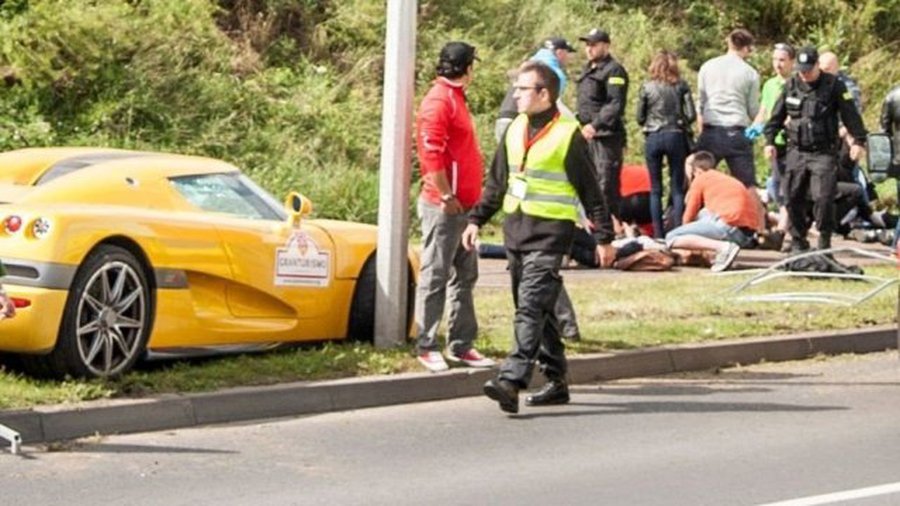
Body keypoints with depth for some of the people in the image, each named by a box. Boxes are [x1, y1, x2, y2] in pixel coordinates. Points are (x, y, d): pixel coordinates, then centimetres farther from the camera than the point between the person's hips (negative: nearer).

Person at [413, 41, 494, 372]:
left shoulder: (454, 98, 18)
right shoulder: (439, 101, -13)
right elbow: (431, 153, -21)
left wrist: (472, 198, 17)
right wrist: (446, 197, -21)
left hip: (464, 205, 10)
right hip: (445, 207, -10)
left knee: (465, 276, 12)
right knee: (434, 277, -4)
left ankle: (461, 345, 18)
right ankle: (427, 347, 0)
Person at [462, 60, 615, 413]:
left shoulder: (567, 135, -7)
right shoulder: (516, 130, 13)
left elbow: (590, 190, -4)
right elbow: (497, 182, 22)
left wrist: (604, 237, -3)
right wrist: (476, 219, 15)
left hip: (550, 232, -7)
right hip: (515, 228, 7)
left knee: (531, 307, -16)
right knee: (539, 310, 12)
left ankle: (511, 381, -26)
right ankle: (556, 381, 21)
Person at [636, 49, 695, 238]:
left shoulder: (647, 87, -1)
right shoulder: (681, 86, -3)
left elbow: (640, 118, 2)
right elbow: (690, 115, -5)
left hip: (653, 138, 0)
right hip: (676, 137, 0)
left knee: (655, 189, 7)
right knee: (677, 188, 5)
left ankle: (658, 234, 4)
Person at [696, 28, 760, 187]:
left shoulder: (707, 67, 6)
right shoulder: (750, 73, -1)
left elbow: (700, 102, 10)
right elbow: (753, 110, 4)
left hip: (710, 132, 2)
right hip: (737, 133, -2)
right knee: (748, 186, 1)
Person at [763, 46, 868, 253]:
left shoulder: (833, 86, -2)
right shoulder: (791, 86, 8)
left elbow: (850, 115, -2)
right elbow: (777, 116, 16)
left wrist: (859, 140, -8)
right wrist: (769, 140, 13)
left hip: (824, 153, -4)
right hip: (797, 152, 4)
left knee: (823, 197, -13)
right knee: (793, 197, 3)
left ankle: (825, 241, 0)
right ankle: (798, 241, 15)